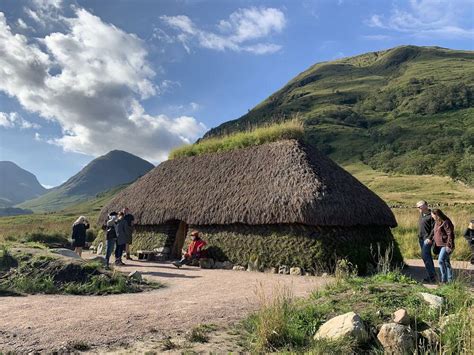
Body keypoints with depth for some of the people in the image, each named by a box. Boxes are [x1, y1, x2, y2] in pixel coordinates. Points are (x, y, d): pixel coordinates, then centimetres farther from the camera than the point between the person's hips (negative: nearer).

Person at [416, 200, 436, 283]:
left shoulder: (431, 215, -12)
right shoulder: (421, 215, 15)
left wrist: (430, 238, -20)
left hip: (427, 239, -9)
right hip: (421, 238, 9)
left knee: (425, 256, -14)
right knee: (427, 256, 12)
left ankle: (432, 276, -8)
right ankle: (432, 275, 20)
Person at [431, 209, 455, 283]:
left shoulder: (445, 222, -15)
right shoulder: (437, 222, 13)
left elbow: (450, 234, -19)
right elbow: (435, 234, 21)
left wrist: (449, 245, -21)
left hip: (446, 246, -10)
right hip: (440, 245, 10)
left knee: (441, 261, -15)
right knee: (446, 262, 15)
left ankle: (444, 279, -8)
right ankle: (450, 279, 23)